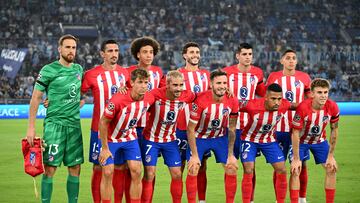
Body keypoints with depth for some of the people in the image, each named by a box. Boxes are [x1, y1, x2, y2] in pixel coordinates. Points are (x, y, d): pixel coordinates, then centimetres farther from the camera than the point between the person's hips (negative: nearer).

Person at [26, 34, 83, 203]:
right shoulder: (49, 70, -5)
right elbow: (36, 98, -4)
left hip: (74, 124, 5)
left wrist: (80, 101, 8)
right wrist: (31, 127, -8)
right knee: (50, 168, -8)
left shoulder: (78, 69, 11)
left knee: (75, 168, 7)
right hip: (54, 124, -5)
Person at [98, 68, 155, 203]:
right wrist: (105, 148, -16)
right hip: (111, 138, -4)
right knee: (108, 173, -8)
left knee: (136, 171, -6)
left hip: (130, 138, 4)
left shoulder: (149, 99, -14)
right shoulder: (118, 100, -29)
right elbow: (103, 122, -19)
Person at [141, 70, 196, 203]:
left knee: (177, 174, 2)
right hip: (151, 139, -3)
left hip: (170, 140, 4)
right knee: (149, 175, -4)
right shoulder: (155, 95, -26)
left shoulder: (187, 96, -13)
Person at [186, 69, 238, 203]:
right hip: (200, 138, -3)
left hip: (220, 138, 3)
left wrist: (230, 155, -5)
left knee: (232, 169, -2)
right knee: (192, 170, -11)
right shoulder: (201, 100, -28)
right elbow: (190, 129, -20)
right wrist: (194, 155, -20)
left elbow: (232, 129, -4)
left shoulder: (232, 101, -18)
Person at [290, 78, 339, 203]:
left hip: (320, 140, 4)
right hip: (301, 141, -4)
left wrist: (331, 155, -7)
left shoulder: (332, 107, -23)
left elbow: (334, 130, -8)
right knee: (295, 171, -15)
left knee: (332, 169, -1)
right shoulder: (302, 108, -34)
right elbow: (295, 133, -25)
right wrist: (296, 159, -25)